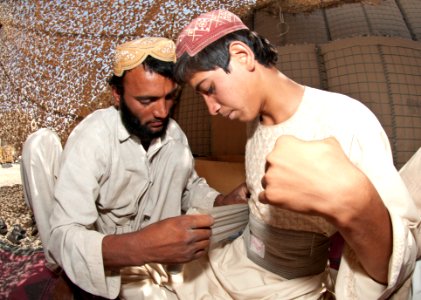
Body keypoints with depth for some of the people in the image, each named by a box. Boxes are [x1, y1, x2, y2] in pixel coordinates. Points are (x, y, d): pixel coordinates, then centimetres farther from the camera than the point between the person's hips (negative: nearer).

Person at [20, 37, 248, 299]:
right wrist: (141, 247, -47)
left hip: (149, 250, 5)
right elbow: (65, 237, -30)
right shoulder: (92, 137, -23)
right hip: (98, 257, -5)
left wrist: (223, 203, -14)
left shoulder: (173, 133, -8)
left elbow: (191, 186, 8)